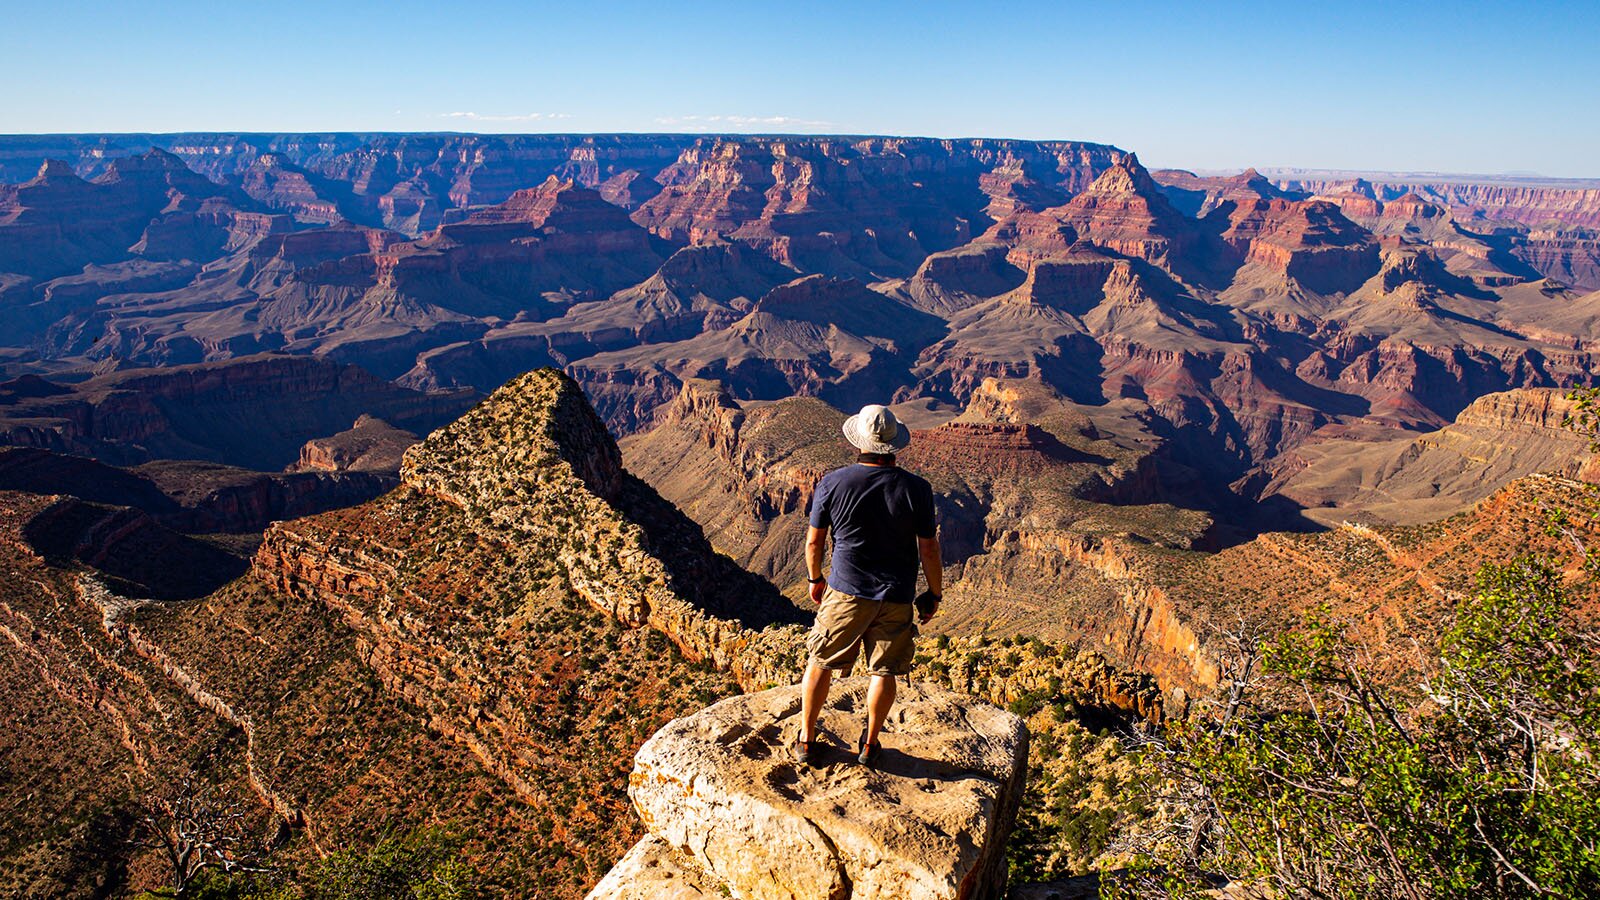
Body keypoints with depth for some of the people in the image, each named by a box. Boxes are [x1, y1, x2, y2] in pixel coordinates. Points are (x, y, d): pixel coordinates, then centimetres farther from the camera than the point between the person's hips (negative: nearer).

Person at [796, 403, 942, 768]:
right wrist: (934, 593, 8)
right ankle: (869, 745, 29)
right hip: (896, 599, 0)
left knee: (821, 662, 17)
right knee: (884, 671, 16)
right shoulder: (916, 489, -12)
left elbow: (814, 540, -2)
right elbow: (929, 549, -6)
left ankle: (806, 741, 27)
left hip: (846, 593, 0)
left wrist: (815, 578, 15)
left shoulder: (832, 483, -11)